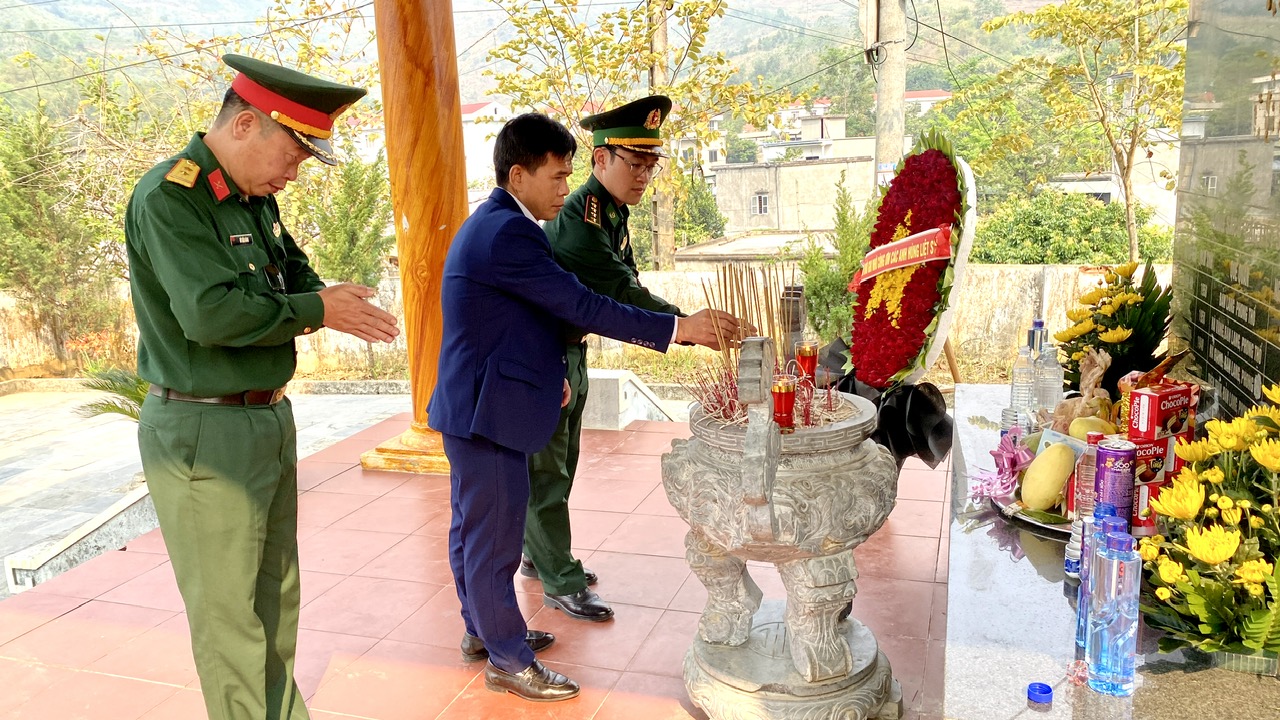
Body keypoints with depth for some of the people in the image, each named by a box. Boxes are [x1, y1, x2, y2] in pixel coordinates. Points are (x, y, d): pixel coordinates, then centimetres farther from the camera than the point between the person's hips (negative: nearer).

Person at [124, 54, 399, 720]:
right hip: (203, 434, -9)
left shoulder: (256, 197, 8)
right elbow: (212, 312, -28)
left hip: (270, 419, 9)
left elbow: (297, 273, 15)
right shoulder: (168, 197, -17)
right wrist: (318, 310, -17)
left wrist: (335, 305, -8)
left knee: (277, 595, 20)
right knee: (228, 612, 3)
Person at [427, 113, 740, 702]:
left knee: (473, 526, 20)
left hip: (473, 406, 11)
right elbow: (581, 306, -26)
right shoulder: (508, 233, -22)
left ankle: (481, 629, 36)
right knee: (494, 536, 2)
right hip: (489, 410, -11)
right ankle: (508, 660, 16)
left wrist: (547, 373, 15)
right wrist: (679, 328, -23)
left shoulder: (493, 223, 12)